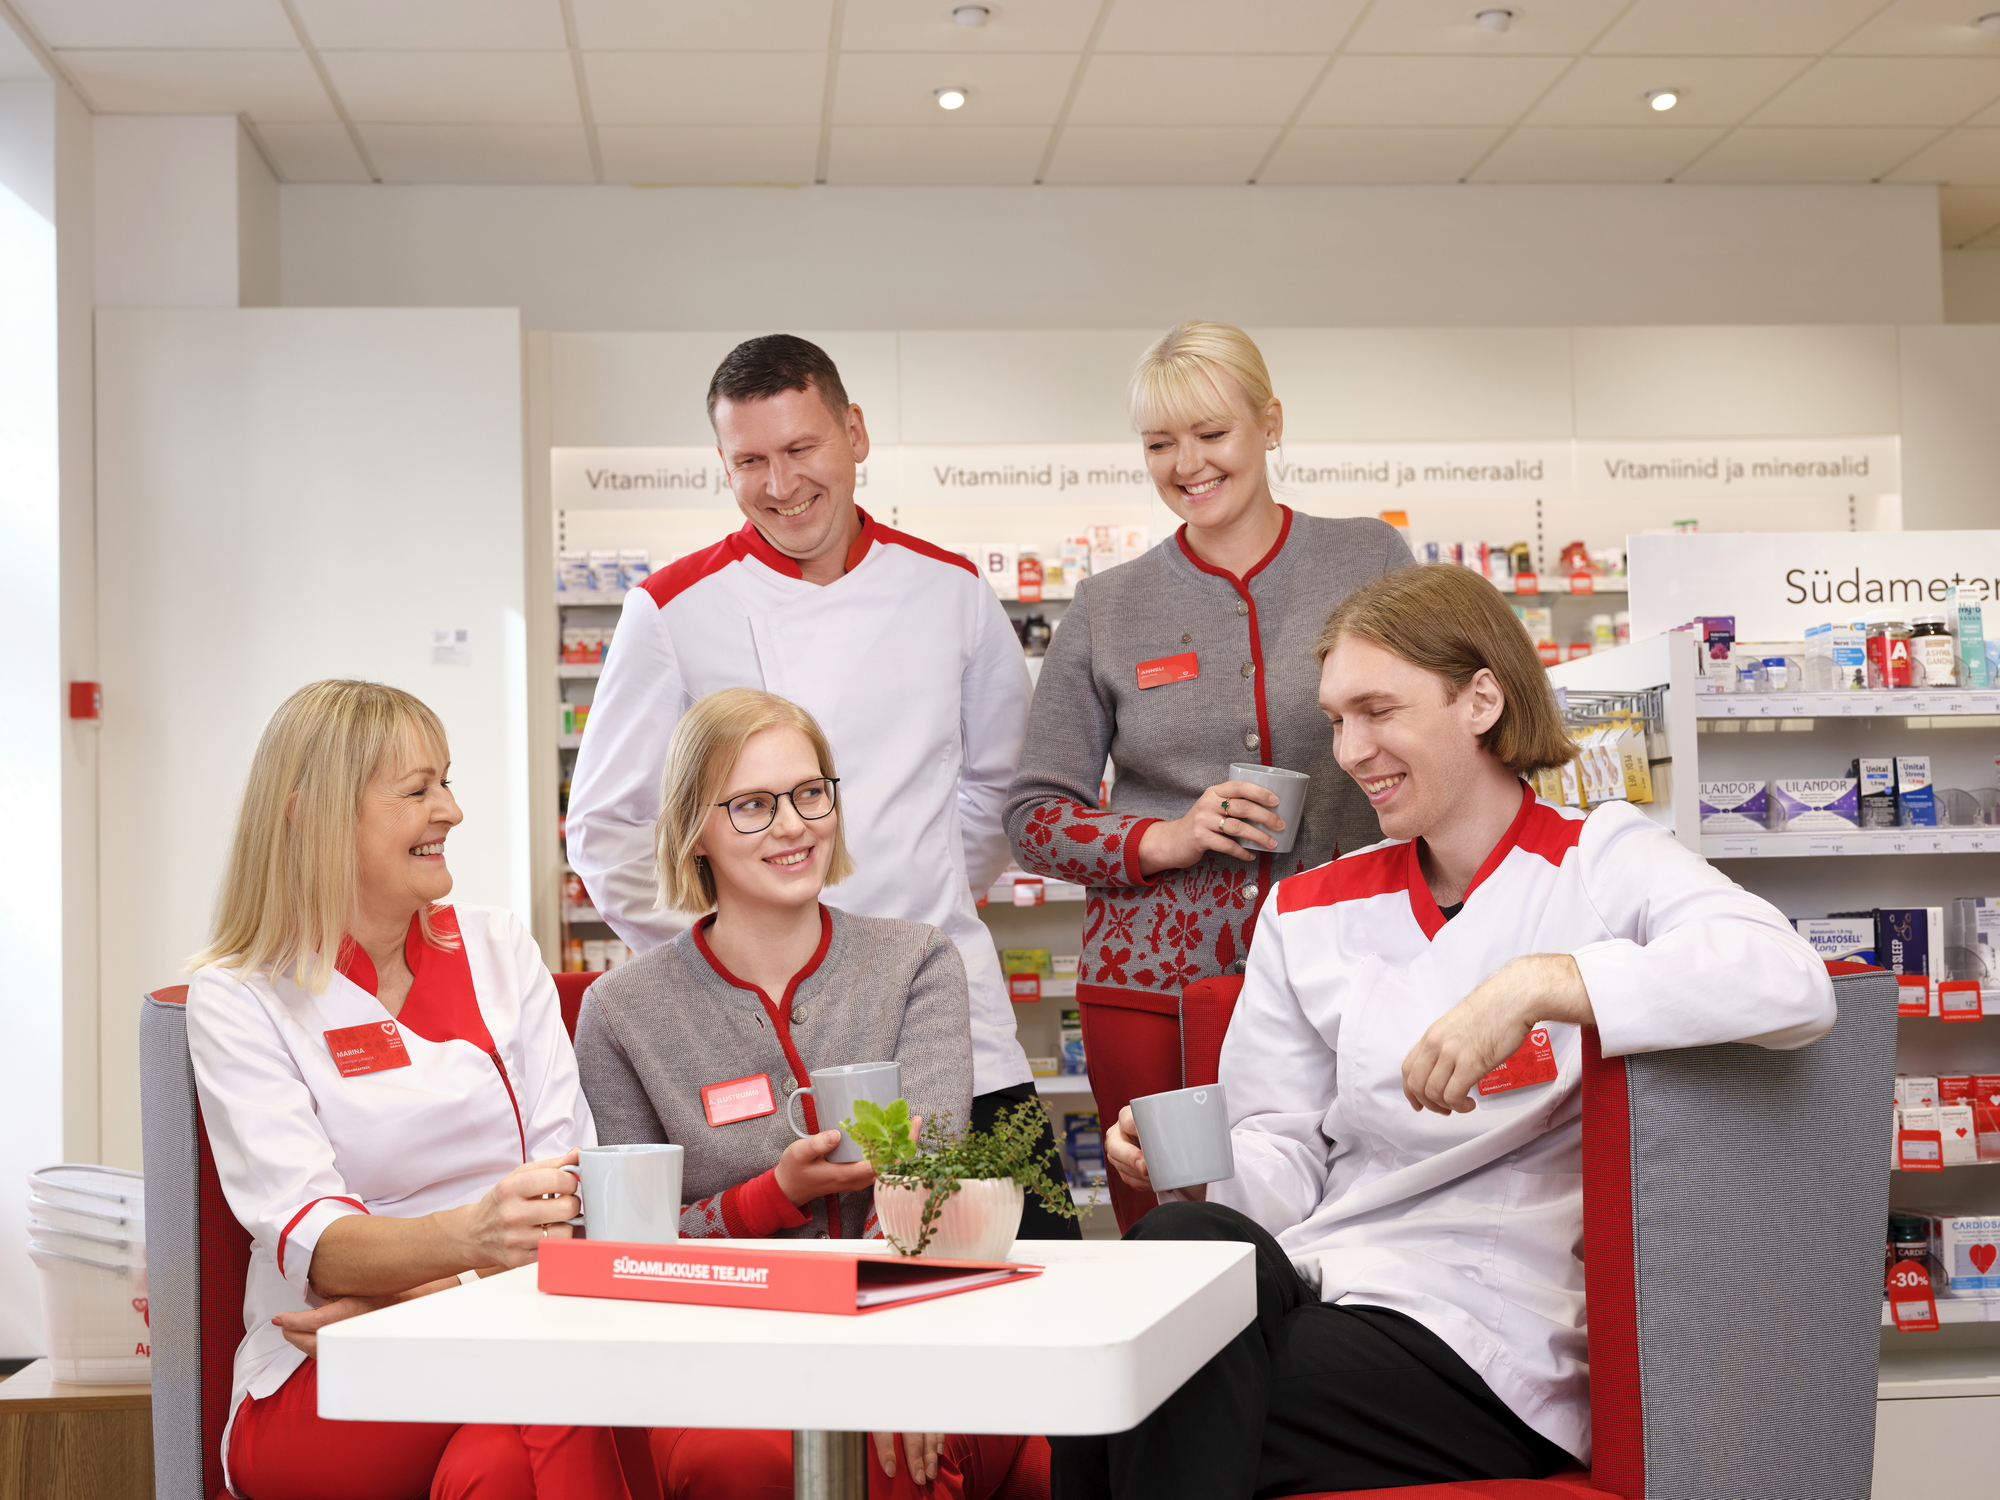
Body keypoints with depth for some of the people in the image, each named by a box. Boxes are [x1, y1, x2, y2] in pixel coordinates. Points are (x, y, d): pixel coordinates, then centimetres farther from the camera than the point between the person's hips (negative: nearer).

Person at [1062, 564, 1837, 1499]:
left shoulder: (1597, 862, 2)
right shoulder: (1309, 915, 16)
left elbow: (1792, 985, -18)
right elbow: (1288, 1163, 14)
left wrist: (1539, 983, -27)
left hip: (1497, 1335, -4)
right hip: (1319, 1284, 4)